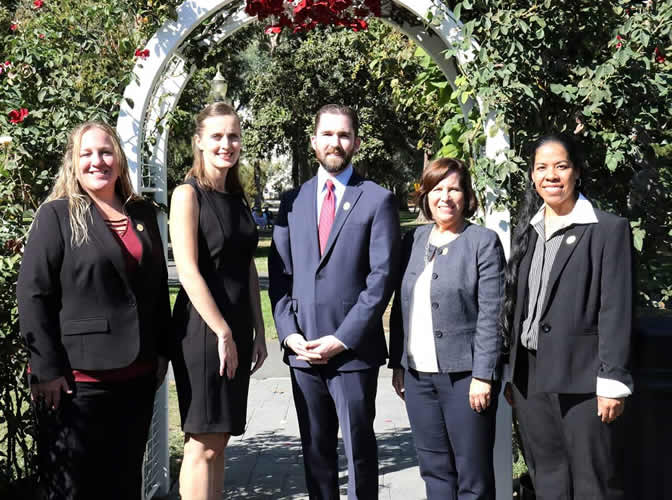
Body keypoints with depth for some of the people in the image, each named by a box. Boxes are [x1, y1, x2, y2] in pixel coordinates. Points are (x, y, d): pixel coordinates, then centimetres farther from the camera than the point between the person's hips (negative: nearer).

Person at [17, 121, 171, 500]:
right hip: (78, 379, -5)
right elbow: (33, 295, -8)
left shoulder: (143, 214, 12)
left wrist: (162, 352, 12)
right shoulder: (57, 215, -3)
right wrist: (47, 369, -13)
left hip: (138, 375, 5)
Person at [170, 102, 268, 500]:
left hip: (236, 329, 7)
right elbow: (188, 271, -15)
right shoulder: (189, 194, -8)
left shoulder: (238, 198, 14)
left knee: (219, 440, 11)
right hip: (203, 329, -7)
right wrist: (222, 332, -16)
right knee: (203, 445, -3)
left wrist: (258, 332, 12)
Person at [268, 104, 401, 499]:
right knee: (315, 450, 12)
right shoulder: (293, 201, 12)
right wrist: (289, 332, -3)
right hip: (303, 349, 4)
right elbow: (279, 274, 10)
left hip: (354, 349, -3)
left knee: (360, 447, 4)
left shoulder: (378, 200, 0)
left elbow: (382, 277, -7)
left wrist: (343, 338, -12)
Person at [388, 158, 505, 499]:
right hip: (418, 374, 5)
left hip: (464, 375, -5)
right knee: (434, 470, 12)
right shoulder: (413, 240, 11)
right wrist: (397, 363, 9)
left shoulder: (483, 242, -4)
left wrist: (483, 375, -14)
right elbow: (400, 307, 14)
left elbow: (490, 316, -9)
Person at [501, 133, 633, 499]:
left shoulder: (608, 229, -5)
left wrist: (612, 382, -13)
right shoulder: (528, 232, 13)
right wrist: (512, 375, 14)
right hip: (531, 381, 6)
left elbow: (616, 311, -9)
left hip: (582, 381, -6)